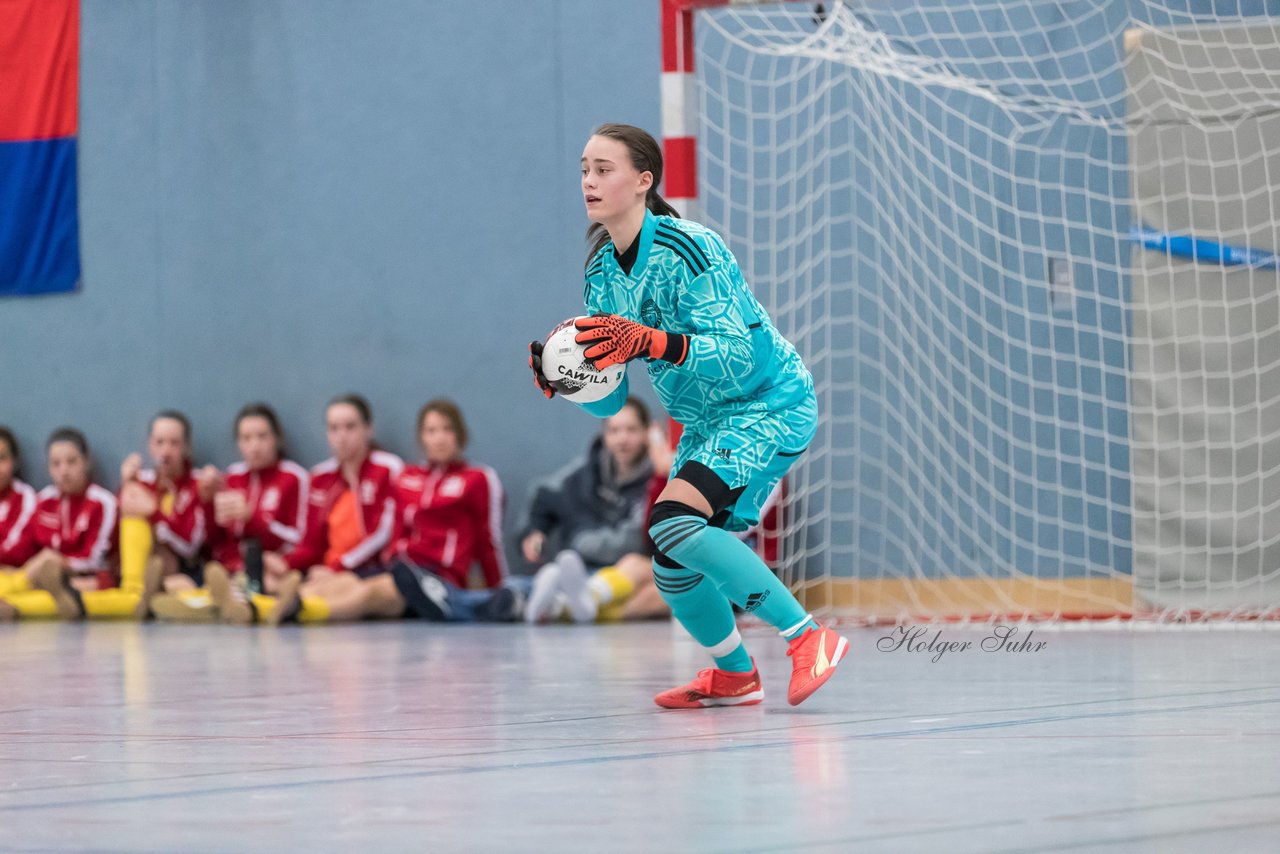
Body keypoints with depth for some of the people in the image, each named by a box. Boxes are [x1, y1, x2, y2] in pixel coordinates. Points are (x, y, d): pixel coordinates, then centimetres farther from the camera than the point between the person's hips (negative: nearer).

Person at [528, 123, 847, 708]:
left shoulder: (688, 249, -20)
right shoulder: (602, 272, 3)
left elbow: (737, 356, -29)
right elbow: (610, 400, 5)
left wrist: (649, 343, -42)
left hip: (771, 404, -8)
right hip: (706, 425, 8)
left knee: (674, 521, -28)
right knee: (676, 575, 6)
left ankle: (808, 638, -22)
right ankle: (733, 675, 34)